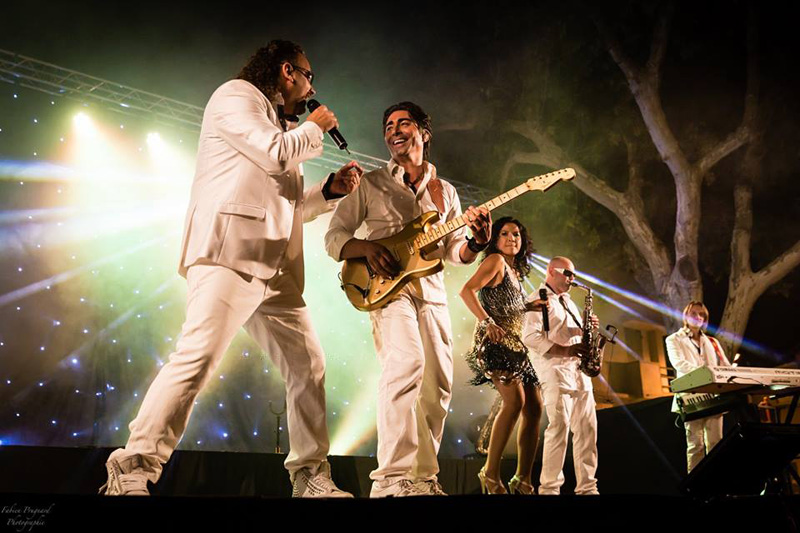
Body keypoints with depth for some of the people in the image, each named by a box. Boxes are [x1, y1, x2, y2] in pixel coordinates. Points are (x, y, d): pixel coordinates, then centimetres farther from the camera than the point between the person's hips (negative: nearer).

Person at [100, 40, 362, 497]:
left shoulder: (281, 126, 29)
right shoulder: (236, 96, 5)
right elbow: (276, 154, -12)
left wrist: (330, 190, 16)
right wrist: (315, 129, 5)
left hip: (276, 269, 9)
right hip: (229, 253, -9)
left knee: (309, 365, 8)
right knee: (200, 355, -21)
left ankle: (313, 478, 16)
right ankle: (133, 471, -14)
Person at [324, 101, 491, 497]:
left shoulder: (445, 192, 18)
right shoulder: (370, 184, 8)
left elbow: (454, 252, 15)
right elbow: (333, 237, 4)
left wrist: (475, 242, -8)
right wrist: (367, 249, -17)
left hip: (432, 292, 5)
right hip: (387, 285, -5)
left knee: (437, 389, 3)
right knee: (406, 363, -28)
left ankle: (422, 478, 16)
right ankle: (392, 479, -27)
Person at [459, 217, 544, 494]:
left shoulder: (515, 271, 22)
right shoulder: (495, 260, -3)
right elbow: (467, 291, -14)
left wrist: (530, 306, 15)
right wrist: (488, 323, -22)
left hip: (514, 343, 10)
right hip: (494, 342, -9)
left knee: (534, 408, 3)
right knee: (515, 400, -24)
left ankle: (523, 480, 8)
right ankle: (491, 473, -15)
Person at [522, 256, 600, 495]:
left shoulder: (568, 302, 24)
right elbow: (530, 337, -16)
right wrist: (567, 350, -20)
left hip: (579, 371, 8)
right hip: (555, 371, -8)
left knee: (587, 428, 5)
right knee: (559, 427, -13)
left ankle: (587, 486, 11)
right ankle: (549, 487, -6)